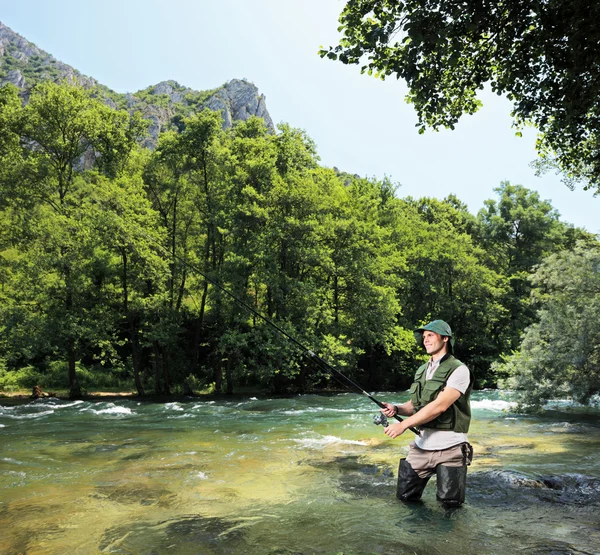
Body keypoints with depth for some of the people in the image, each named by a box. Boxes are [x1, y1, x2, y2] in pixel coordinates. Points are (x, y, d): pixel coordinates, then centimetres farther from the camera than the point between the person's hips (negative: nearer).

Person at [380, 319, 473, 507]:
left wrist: (403, 425, -24)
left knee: (450, 502, 1)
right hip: (421, 445, 6)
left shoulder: (458, 370, -12)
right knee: (405, 496, 8)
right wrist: (396, 409, -5)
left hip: (449, 448, -6)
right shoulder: (422, 371, 11)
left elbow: (440, 405, -22)